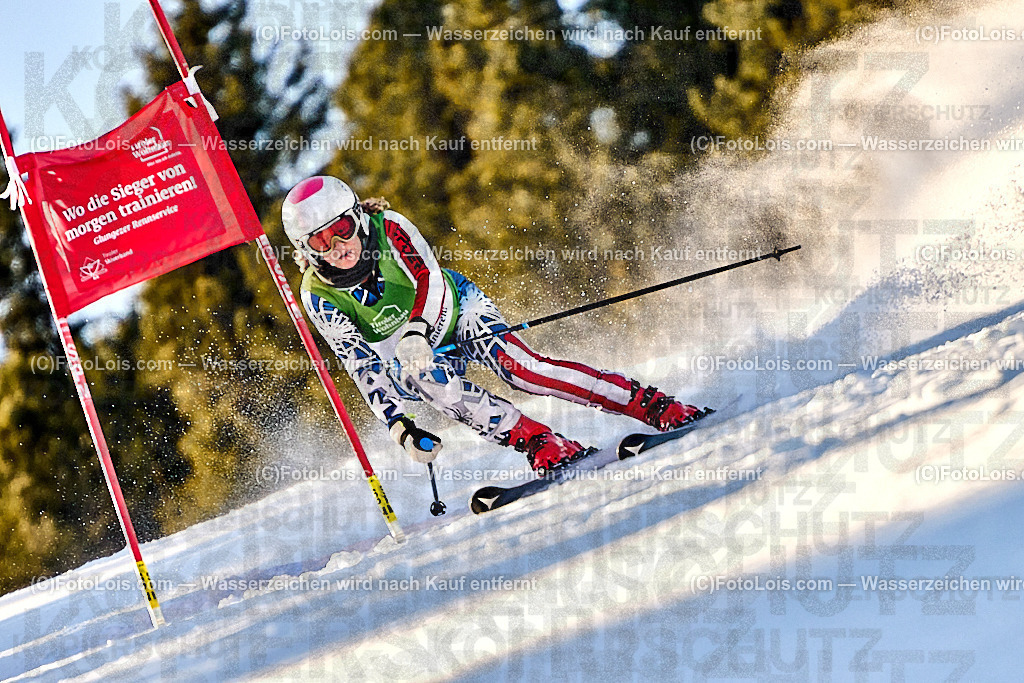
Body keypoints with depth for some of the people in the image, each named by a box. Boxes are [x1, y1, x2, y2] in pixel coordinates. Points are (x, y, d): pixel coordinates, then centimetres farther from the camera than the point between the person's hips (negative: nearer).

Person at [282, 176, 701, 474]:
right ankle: (548, 449, -38)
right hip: (404, 361, 1)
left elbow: (430, 282, -31)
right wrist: (400, 428, -35)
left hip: (454, 310, -1)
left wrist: (416, 333, -52)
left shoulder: (389, 229, -22)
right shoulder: (319, 298, -19)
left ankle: (657, 408, -27)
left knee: (517, 366, -26)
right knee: (432, 383, -34)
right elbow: (361, 365, -23)